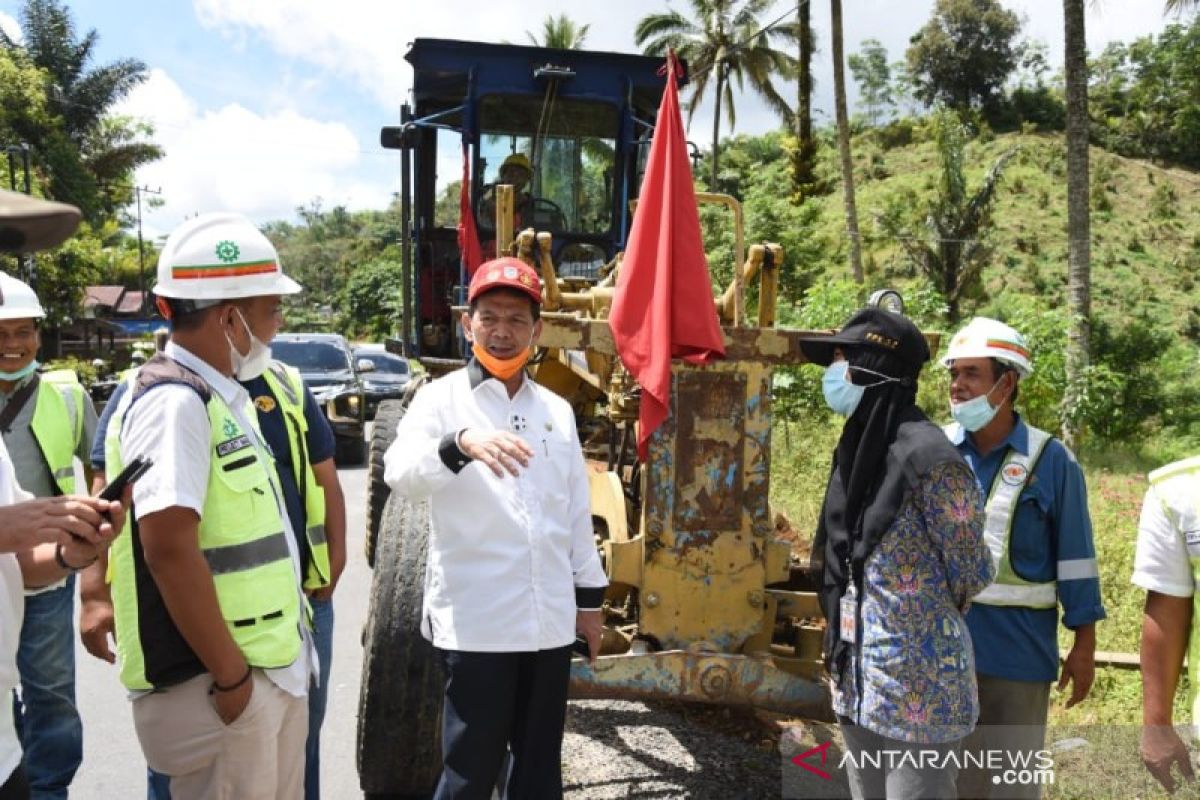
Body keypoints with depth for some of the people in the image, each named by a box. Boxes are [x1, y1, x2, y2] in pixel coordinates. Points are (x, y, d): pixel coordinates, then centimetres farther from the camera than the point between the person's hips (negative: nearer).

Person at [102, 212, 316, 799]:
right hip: (218, 682, -9)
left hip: (274, 669, 9)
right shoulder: (174, 400, -18)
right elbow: (169, 549, -25)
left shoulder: (223, 395, 11)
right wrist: (231, 675, -19)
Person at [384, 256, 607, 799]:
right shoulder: (442, 399, -4)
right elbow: (400, 475, -22)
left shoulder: (557, 410, 10)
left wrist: (589, 595, 15)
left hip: (550, 621, 5)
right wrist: (461, 444, -40)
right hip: (477, 623, -4)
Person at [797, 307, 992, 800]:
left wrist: (926, 622, 5)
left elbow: (970, 575, -10)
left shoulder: (926, 455, -18)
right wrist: (842, 657, 14)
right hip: (858, 677, 8)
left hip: (916, 681, -8)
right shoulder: (858, 447, 6)